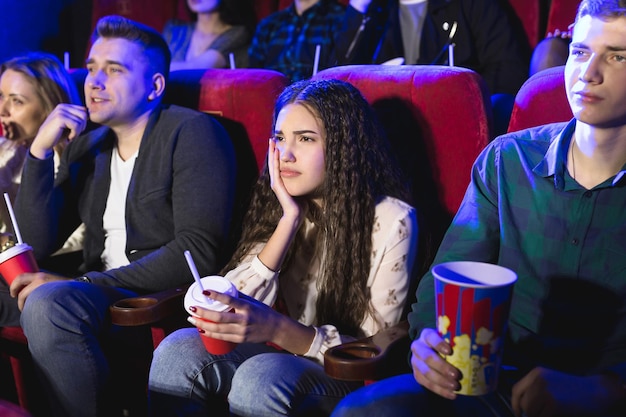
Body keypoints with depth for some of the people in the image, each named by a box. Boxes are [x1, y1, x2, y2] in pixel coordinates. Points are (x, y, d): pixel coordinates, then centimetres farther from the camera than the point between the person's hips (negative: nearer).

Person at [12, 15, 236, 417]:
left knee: (49, 302, -30)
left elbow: (199, 251, -17)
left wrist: (82, 283, -18)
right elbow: (39, 245, 9)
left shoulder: (192, 132, -6)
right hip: (101, 293, 7)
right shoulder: (84, 147, 15)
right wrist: (40, 150, -2)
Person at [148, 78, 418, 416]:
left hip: (351, 376, -4)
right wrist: (290, 220, -18)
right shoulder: (278, 208, 2)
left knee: (261, 377, -33)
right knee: (178, 349, -22)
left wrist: (277, 330, -31)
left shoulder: (391, 221, -13)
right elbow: (237, 309, -9)